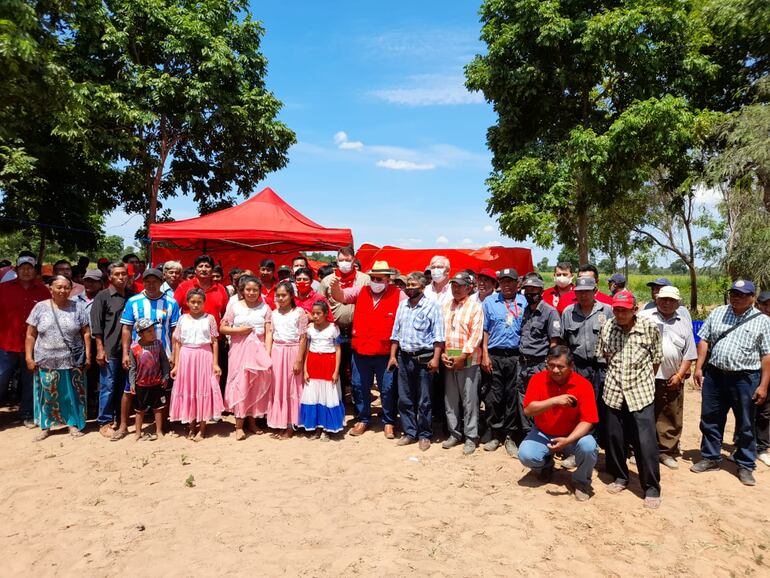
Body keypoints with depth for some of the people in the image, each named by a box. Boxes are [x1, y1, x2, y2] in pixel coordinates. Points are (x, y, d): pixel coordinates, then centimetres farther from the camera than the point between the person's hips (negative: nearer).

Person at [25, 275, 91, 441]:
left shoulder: (77, 308, 1)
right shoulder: (40, 307, 1)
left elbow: (86, 333, 3)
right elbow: (31, 335, 3)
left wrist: (88, 355, -2)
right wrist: (29, 357, -2)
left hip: (73, 361, 0)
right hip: (46, 361, 0)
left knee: (73, 393, 6)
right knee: (47, 394, 8)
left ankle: (73, 423, 18)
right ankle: (45, 426, 22)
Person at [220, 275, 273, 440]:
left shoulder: (265, 308, 5)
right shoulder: (235, 307, 4)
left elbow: (269, 332, 0)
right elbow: (222, 328, 5)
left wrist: (268, 353, -7)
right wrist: (239, 330, -10)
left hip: (259, 349, 1)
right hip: (240, 349, -1)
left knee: (258, 384, 3)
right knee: (240, 384, -5)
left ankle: (252, 421, 17)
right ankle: (239, 425, 1)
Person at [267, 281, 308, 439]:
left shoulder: (299, 312, -6)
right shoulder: (274, 313, 8)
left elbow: (303, 338, -7)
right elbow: (270, 337, 10)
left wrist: (299, 360, -12)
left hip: (293, 352, -4)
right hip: (277, 352, 4)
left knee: (291, 389, 4)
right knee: (277, 389, 7)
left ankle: (290, 427, 12)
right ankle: (279, 424, 19)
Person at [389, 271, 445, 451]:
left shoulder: (431, 306, -6)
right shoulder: (402, 305, 11)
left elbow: (438, 335, -9)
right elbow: (396, 332, 15)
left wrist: (435, 358, -15)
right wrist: (393, 355, 10)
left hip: (424, 358, -5)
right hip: (404, 357, 5)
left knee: (423, 401, 4)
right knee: (404, 399, 10)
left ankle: (424, 435, 17)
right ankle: (409, 433, 22)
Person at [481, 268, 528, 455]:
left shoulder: (524, 303, 6)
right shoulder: (489, 302, 6)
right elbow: (485, 330, 5)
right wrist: (485, 355, -2)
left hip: (516, 356, 0)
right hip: (494, 355, 0)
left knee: (513, 397, 5)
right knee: (493, 397, 4)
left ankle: (509, 436, 16)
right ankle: (495, 434, 17)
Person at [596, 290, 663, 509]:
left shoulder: (649, 328, -9)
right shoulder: (606, 327, -3)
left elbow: (657, 358, 3)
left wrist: (645, 379, 8)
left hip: (641, 391, -3)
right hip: (614, 390, 3)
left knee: (645, 441, -3)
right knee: (614, 437, 11)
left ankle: (652, 488, 12)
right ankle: (620, 477, 32)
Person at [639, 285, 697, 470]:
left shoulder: (684, 324, 12)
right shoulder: (643, 317, 2)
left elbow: (688, 355, 11)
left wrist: (679, 375, 0)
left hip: (672, 381, 3)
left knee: (672, 419, 9)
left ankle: (667, 451, 23)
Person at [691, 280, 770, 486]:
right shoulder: (717, 313, 7)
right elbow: (704, 341, 8)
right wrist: (699, 367, 0)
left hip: (745, 378, -3)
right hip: (714, 375, 3)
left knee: (745, 425, 9)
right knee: (710, 420, 11)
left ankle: (745, 465, 25)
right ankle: (710, 458, 27)